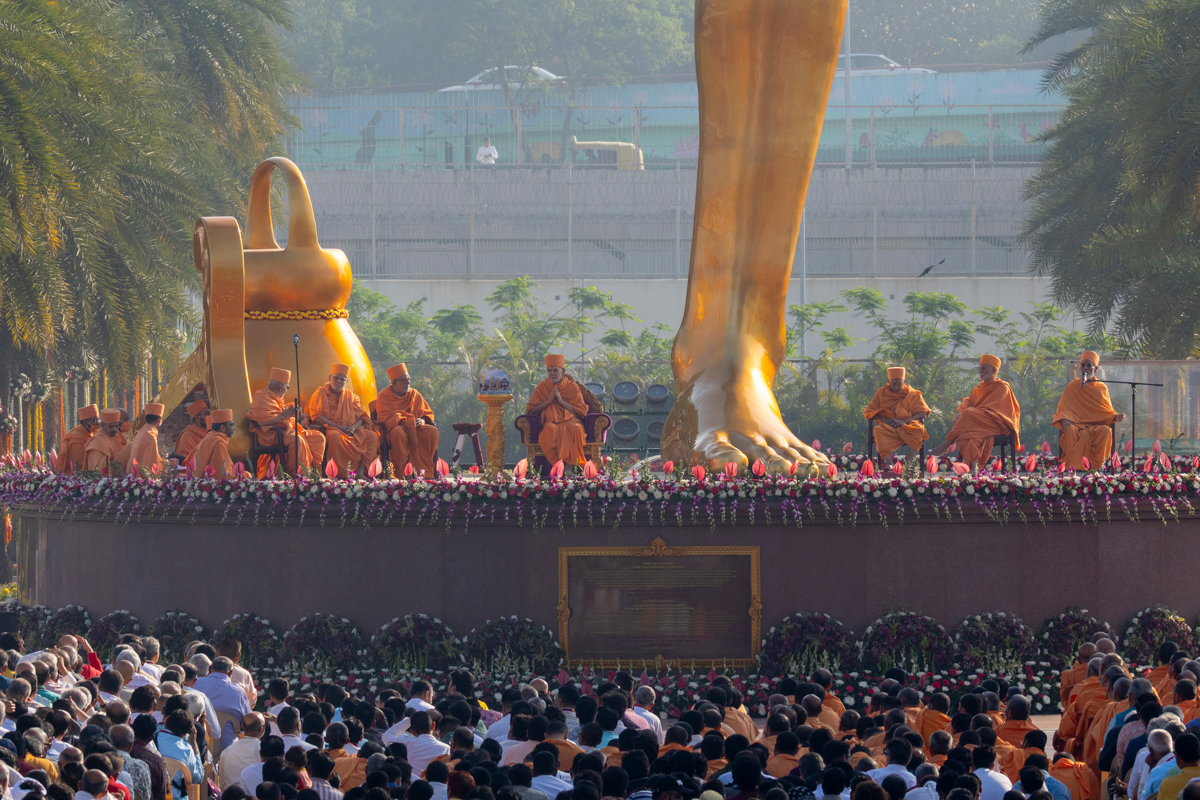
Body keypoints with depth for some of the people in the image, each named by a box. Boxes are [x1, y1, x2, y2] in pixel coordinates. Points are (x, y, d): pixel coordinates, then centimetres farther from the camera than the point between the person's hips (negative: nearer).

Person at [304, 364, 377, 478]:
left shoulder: (350, 396, 20)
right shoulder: (321, 393, 7)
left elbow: (361, 417, 14)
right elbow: (316, 417, -6)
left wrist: (354, 427, -11)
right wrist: (338, 427, -15)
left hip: (351, 429, 5)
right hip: (330, 428, -5)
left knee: (372, 436, -21)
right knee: (334, 436, -41)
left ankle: (360, 471, -32)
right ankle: (342, 473, -40)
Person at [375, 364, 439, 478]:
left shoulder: (415, 394, 15)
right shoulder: (384, 396, 3)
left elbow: (428, 414, 13)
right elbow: (384, 417, -8)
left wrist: (422, 421, -12)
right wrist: (403, 421, -22)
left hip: (415, 427, 4)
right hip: (395, 426, -4)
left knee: (432, 431, -26)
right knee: (399, 433, -41)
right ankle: (400, 472, -35)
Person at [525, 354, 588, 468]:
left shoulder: (572, 387, 11)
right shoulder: (542, 387, 15)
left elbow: (582, 412, 4)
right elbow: (530, 411, 9)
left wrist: (562, 401, -5)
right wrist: (548, 401, -3)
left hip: (570, 420, 0)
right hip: (551, 422, 0)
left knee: (575, 429, -38)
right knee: (550, 429, -39)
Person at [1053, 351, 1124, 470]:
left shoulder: (1101, 388, 17)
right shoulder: (1073, 387, 13)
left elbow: (1108, 413, 16)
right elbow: (1063, 410, 8)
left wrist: (1116, 417, -7)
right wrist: (1063, 419, -15)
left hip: (1097, 425, 1)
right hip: (1077, 424, -1)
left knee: (1105, 431, -34)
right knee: (1071, 431, -37)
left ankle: (1095, 467, -34)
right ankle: (1073, 468, -41)